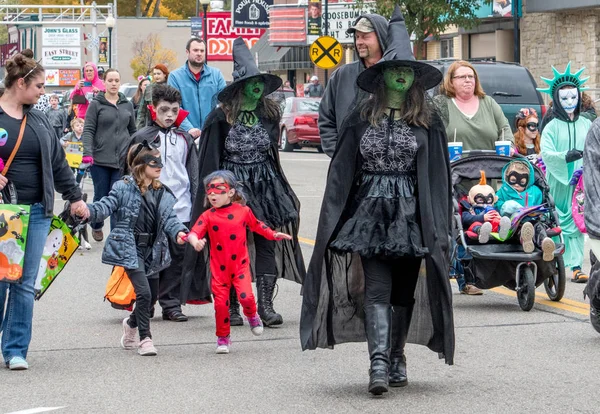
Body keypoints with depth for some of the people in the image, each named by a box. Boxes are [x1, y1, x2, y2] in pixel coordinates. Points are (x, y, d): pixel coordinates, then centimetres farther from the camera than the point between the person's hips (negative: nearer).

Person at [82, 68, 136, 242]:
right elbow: (88, 130, -5)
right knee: (101, 196, 8)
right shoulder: (96, 104, 0)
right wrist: (87, 153, -18)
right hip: (100, 159, -2)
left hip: (122, 160, 2)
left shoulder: (127, 104, 11)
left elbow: (132, 130, 18)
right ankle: (96, 226, 33)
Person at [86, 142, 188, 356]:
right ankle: (145, 338, -3)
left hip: (152, 250, 6)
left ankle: (131, 323, 44)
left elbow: (169, 218, 2)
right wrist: (89, 211, -34)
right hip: (130, 249, -6)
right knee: (144, 292, -16)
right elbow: (106, 206, -13)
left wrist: (179, 232, -18)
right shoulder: (124, 188, -7)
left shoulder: (162, 193, 8)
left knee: (152, 296, 14)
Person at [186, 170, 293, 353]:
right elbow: (194, 233, -16)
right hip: (219, 268, 0)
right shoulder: (208, 216, -4)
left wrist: (274, 235, 11)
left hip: (240, 265, 0)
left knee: (246, 296, -17)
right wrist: (195, 241, -37)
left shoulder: (243, 211, 0)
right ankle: (223, 338, 18)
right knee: (221, 303, -1)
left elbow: (256, 225, 17)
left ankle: (252, 316, 19)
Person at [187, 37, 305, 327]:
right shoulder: (221, 118, -8)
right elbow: (210, 161, -5)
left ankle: (265, 304, -2)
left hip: (265, 186, 4)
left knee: (268, 244, -3)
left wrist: (279, 190, 14)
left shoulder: (270, 114, 6)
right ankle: (232, 305, 12)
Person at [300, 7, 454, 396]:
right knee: (377, 288, -11)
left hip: (411, 214, 1)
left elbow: (438, 177, 2)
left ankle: (396, 356, 24)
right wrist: (335, 221, -2)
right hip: (371, 213, -1)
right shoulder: (362, 117, 4)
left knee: (404, 289, 8)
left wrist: (439, 227, -5)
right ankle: (379, 362, -19)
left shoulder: (428, 122, 4)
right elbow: (342, 171, 4)